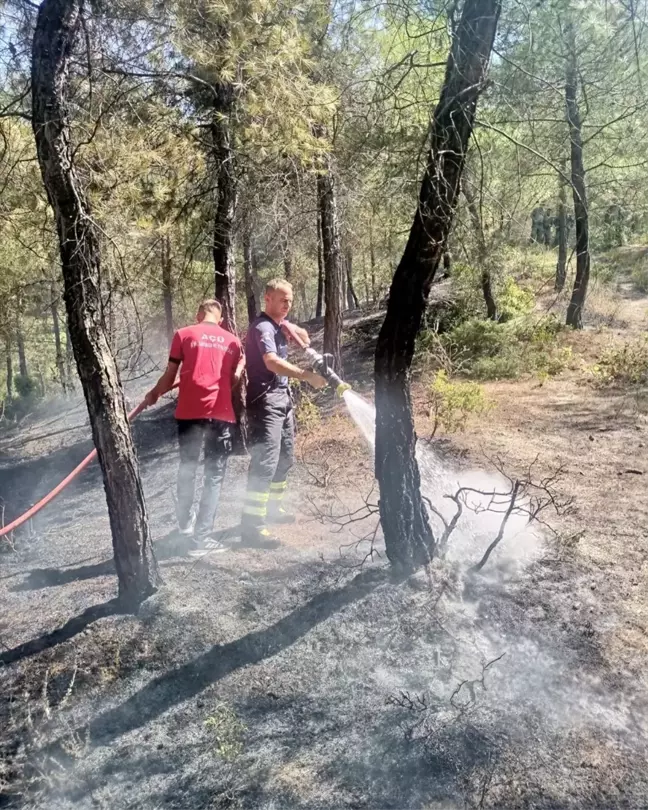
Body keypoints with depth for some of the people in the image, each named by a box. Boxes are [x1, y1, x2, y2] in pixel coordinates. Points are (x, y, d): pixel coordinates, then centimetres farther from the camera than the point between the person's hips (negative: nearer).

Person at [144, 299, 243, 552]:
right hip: (221, 414, 0)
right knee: (214, 475, 5)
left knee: (187, 468, 19)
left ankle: (185, 522, 33)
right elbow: (235, 380, 9)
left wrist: (154, 394, 25)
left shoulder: (184, 334, 7)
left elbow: (170, 375, 7)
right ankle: (202, 534, 3)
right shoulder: (233, 341, 12)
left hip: (189, 412, 0)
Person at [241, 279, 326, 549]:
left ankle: (273, 507, 34)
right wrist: (308, 376, -36)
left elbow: (305, 339, 30)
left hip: (283, 397, 10)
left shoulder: (279, 324, 13)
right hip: (265, 400, -10)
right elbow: (272, 362, -32)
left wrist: (291, 328, 12)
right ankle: (252, 526, -14)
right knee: (265, 462, -15)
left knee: (284, 458, 18)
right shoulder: (262, 327, -15)